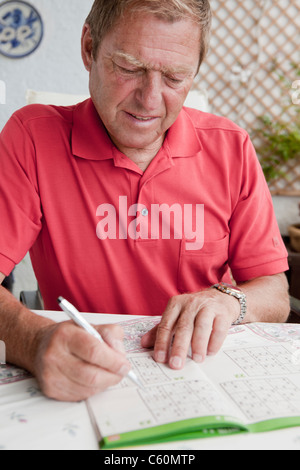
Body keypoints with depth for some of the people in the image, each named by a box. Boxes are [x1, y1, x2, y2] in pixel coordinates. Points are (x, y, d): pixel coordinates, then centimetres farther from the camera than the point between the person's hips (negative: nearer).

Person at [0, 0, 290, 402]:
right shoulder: (33, 137, -9)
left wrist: (227, 300, -20)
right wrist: (35, 342, -37)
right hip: (85, 392, -1)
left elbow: (276, 297, 1)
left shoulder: (230, 148, -2)